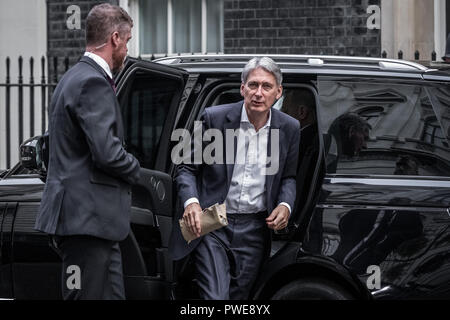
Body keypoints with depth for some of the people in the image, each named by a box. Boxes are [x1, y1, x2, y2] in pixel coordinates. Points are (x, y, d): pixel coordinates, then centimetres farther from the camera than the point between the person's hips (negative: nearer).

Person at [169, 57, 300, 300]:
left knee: (237, 297, 9)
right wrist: (190, 202, -18)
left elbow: (288, 177, 16)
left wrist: (285, 205, -5)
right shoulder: (215, 118, -7)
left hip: (254, 231, 3)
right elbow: (186, 168, 1)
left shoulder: (289, 129, 2)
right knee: (215, 297, -16)